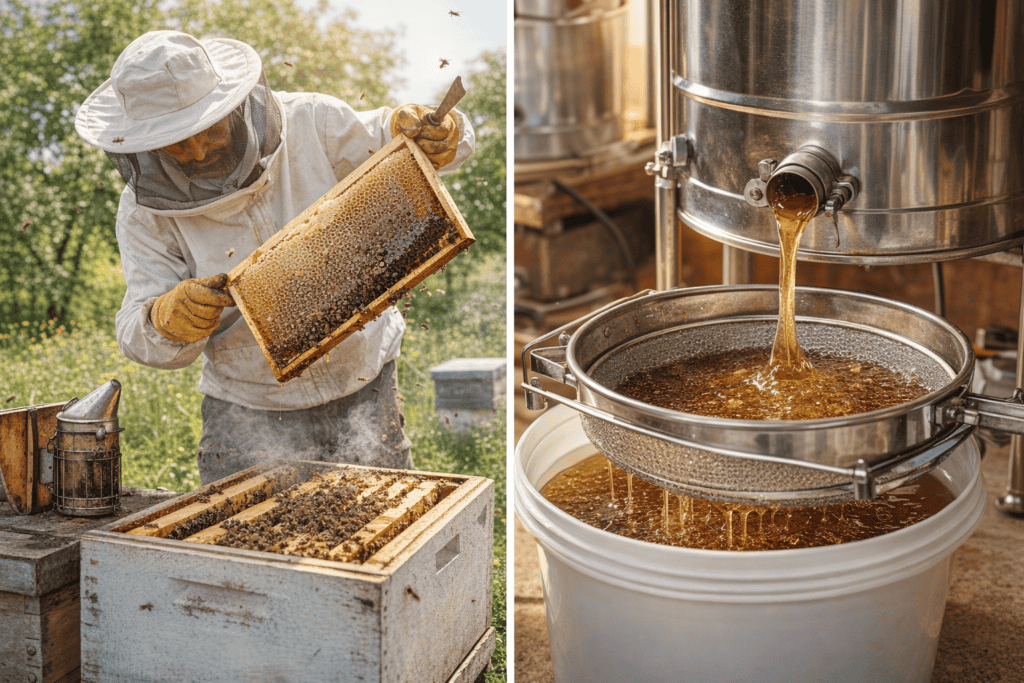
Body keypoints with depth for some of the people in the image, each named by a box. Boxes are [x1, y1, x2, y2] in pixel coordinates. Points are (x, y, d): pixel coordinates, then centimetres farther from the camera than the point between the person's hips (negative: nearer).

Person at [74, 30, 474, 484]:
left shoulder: (309, 123, -13)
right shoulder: (146, 209, -11)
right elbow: (139, 335, -11)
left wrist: (425, 130, -25)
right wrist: (171, 319, -34)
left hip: (365, 391, 1)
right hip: (251, 410, 0)